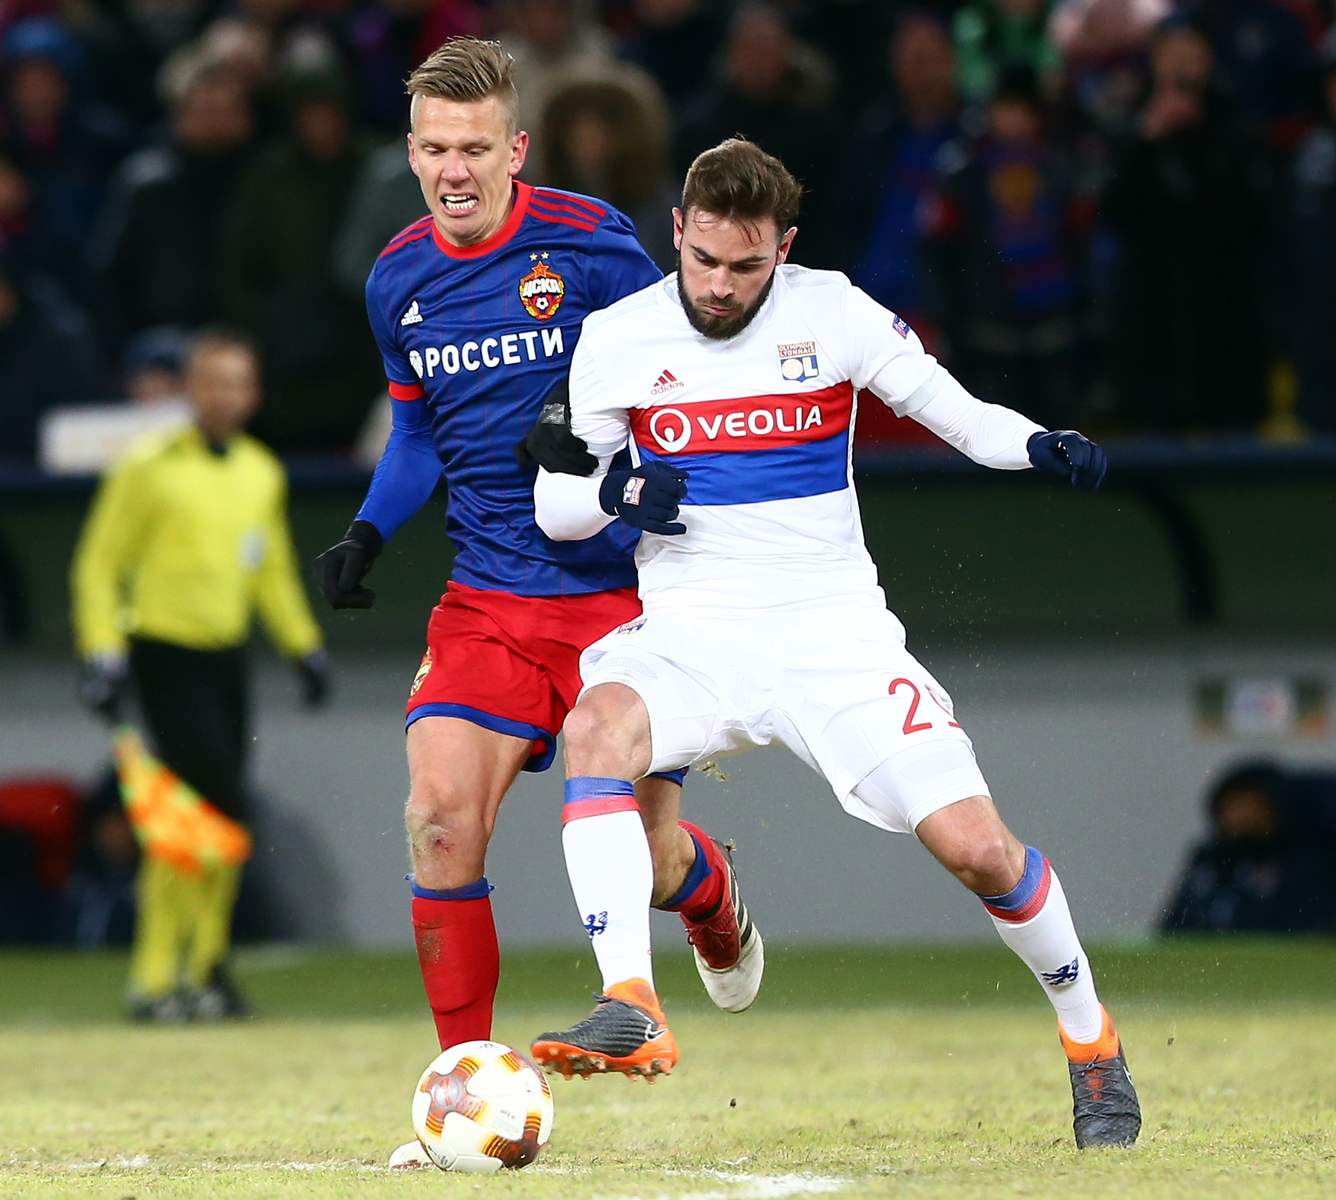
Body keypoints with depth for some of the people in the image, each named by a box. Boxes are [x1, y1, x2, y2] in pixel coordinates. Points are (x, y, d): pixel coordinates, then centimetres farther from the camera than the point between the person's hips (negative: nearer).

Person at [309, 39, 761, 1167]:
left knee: (647, 853, 0)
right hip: (485, 599, 3)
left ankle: (712, 895, 40)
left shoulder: (591, 244, -10)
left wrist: (591, 435, -20)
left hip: (618, 594, -3)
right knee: (440, 815, -16)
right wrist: (367, 534, 5)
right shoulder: (400, 280, 4)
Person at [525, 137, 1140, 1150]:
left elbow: (957, 414, 4)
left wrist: (1040, 446, -18)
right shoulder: (617, 339, 1)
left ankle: (1091, 1036, 16)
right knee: (597, 725, -34)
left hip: (833, 629, -1)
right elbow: (551, 503, 9)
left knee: (976, 847, -12)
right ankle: (631, 1012, -38)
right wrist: (617, 495, -14)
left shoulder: (832, 314, -2)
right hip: (692, 635, 1)